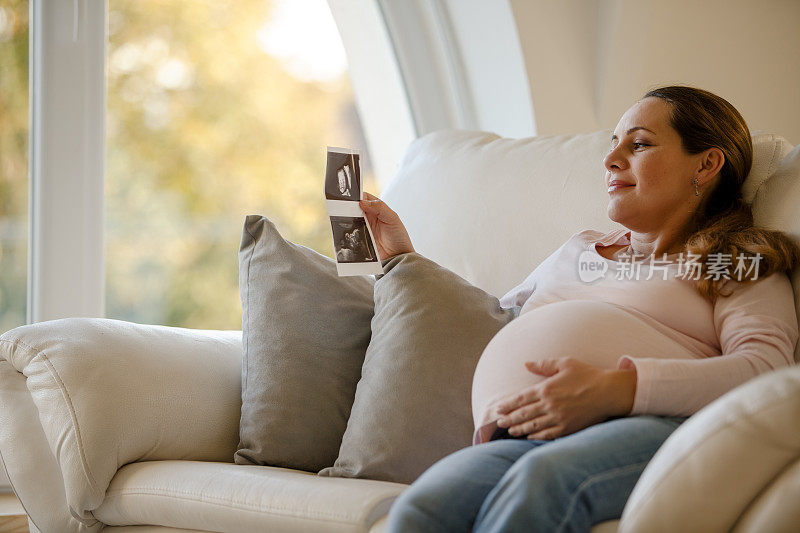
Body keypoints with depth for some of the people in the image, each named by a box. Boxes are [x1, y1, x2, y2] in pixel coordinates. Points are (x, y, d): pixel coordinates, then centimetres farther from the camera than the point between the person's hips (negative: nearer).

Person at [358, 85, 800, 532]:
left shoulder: (740, 265, 18)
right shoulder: (578, 250, 37)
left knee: (538, 483, -42)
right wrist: (402, 259, 39)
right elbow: (486, 325, 48)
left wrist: (617, 389, -16)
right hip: (521, 439, 4)